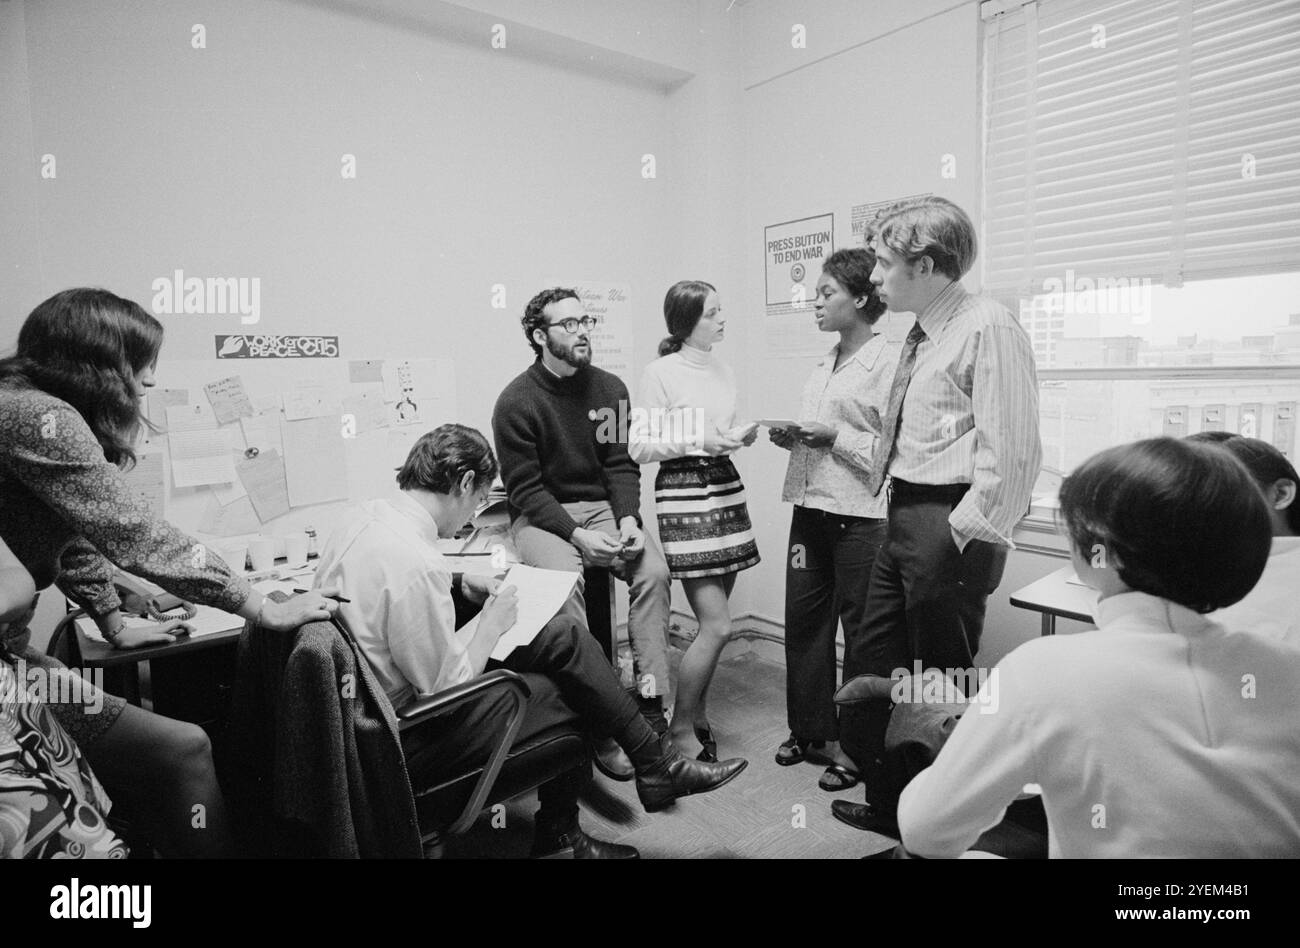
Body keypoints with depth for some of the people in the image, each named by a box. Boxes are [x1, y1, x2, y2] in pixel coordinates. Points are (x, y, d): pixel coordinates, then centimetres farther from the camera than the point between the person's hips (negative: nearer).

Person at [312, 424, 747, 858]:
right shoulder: (417, 565, -31)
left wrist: (456, 583, 8)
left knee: (563, 635, 6)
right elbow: (447, 690, -24)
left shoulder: (367, 514, -3)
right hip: (409, 740, -9)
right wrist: (493, 622, -11)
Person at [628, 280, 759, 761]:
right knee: (717, 625, -8)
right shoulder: (661, 372, -7)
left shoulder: (724, 371, 14)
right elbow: (639, 447, -9)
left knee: (713, 622, 8)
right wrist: (700, 440, -17)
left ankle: (697, 712, 25)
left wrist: (740, 436, 2)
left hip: (725, 486, 7)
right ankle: (681, 726, 10)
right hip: (683, 492, -7)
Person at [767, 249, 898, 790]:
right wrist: (791, 437, 4)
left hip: (860, 515, -8)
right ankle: (811, 731, 29)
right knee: (804, 620, 12)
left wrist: (835, 437, -18)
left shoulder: (889, 361, -9)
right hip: (811, 505, 8)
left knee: (863, 630, 5)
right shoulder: (825, 364, 15)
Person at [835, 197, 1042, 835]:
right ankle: (885, 802, 38)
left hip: (949, 527, -9)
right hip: (904, 517, 10)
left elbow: (1011, 450, -19)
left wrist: (966, 534, -19)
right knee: (869, 664, 18)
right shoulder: (922, 334, 14)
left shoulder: (987, 327, -13)